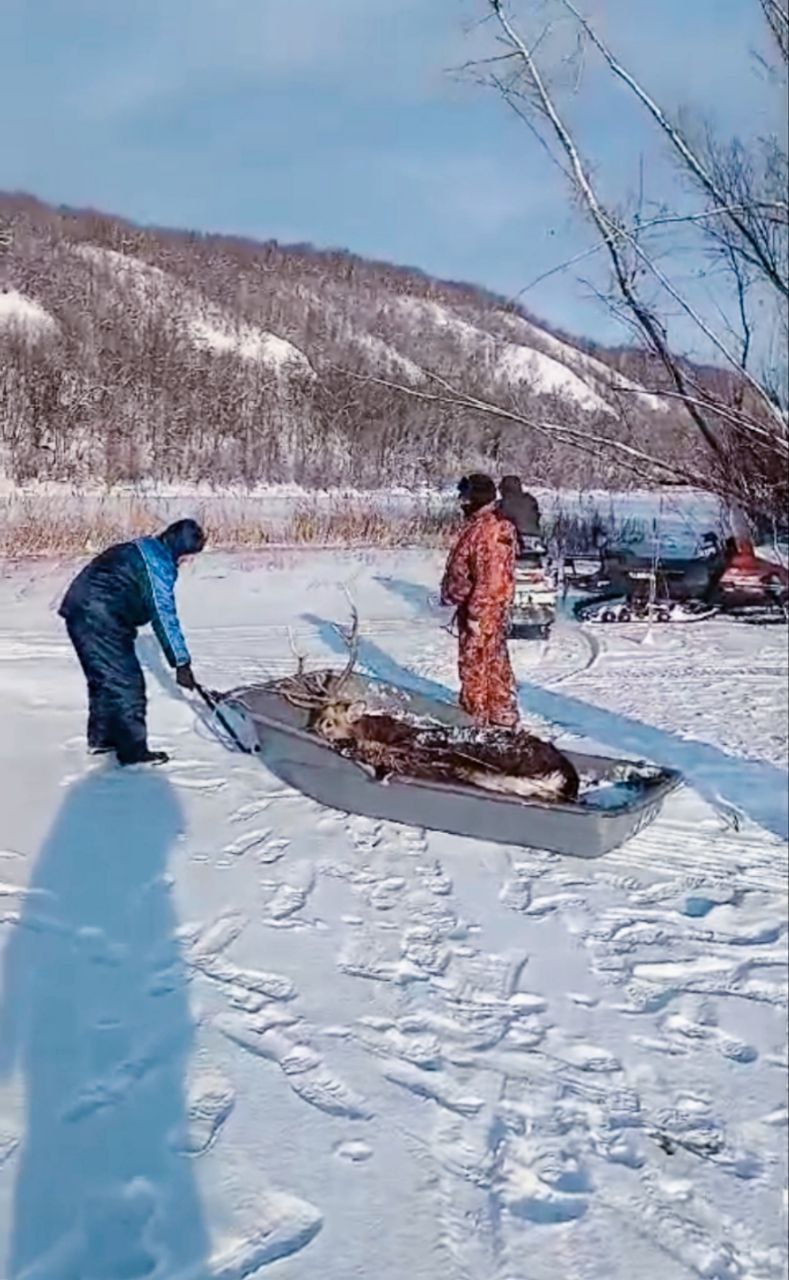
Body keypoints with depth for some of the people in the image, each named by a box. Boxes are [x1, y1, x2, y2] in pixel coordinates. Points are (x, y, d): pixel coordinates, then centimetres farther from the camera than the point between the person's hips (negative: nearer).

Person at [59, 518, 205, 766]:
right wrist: (181, 663, -16)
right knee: (127, 684, -3)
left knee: (104, 678, 22)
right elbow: (164, 615, -18)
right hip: (99, 621, -10)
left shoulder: (145, 551, 19)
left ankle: (101, 737, 35)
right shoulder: (158, 561, -13)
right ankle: (133, 752, 5)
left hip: (82, 614, 10)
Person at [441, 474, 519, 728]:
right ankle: (503, 714, 26)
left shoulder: (490, 530, -21)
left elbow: (490, 577, -25)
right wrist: (451, 593, 24)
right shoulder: (478, 524, 13)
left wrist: (476, 612, -24)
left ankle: (475, 716, 10)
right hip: (472, 604, 10)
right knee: (495, 661, 16)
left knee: (474, 664, 0)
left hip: (483, 609, -10)